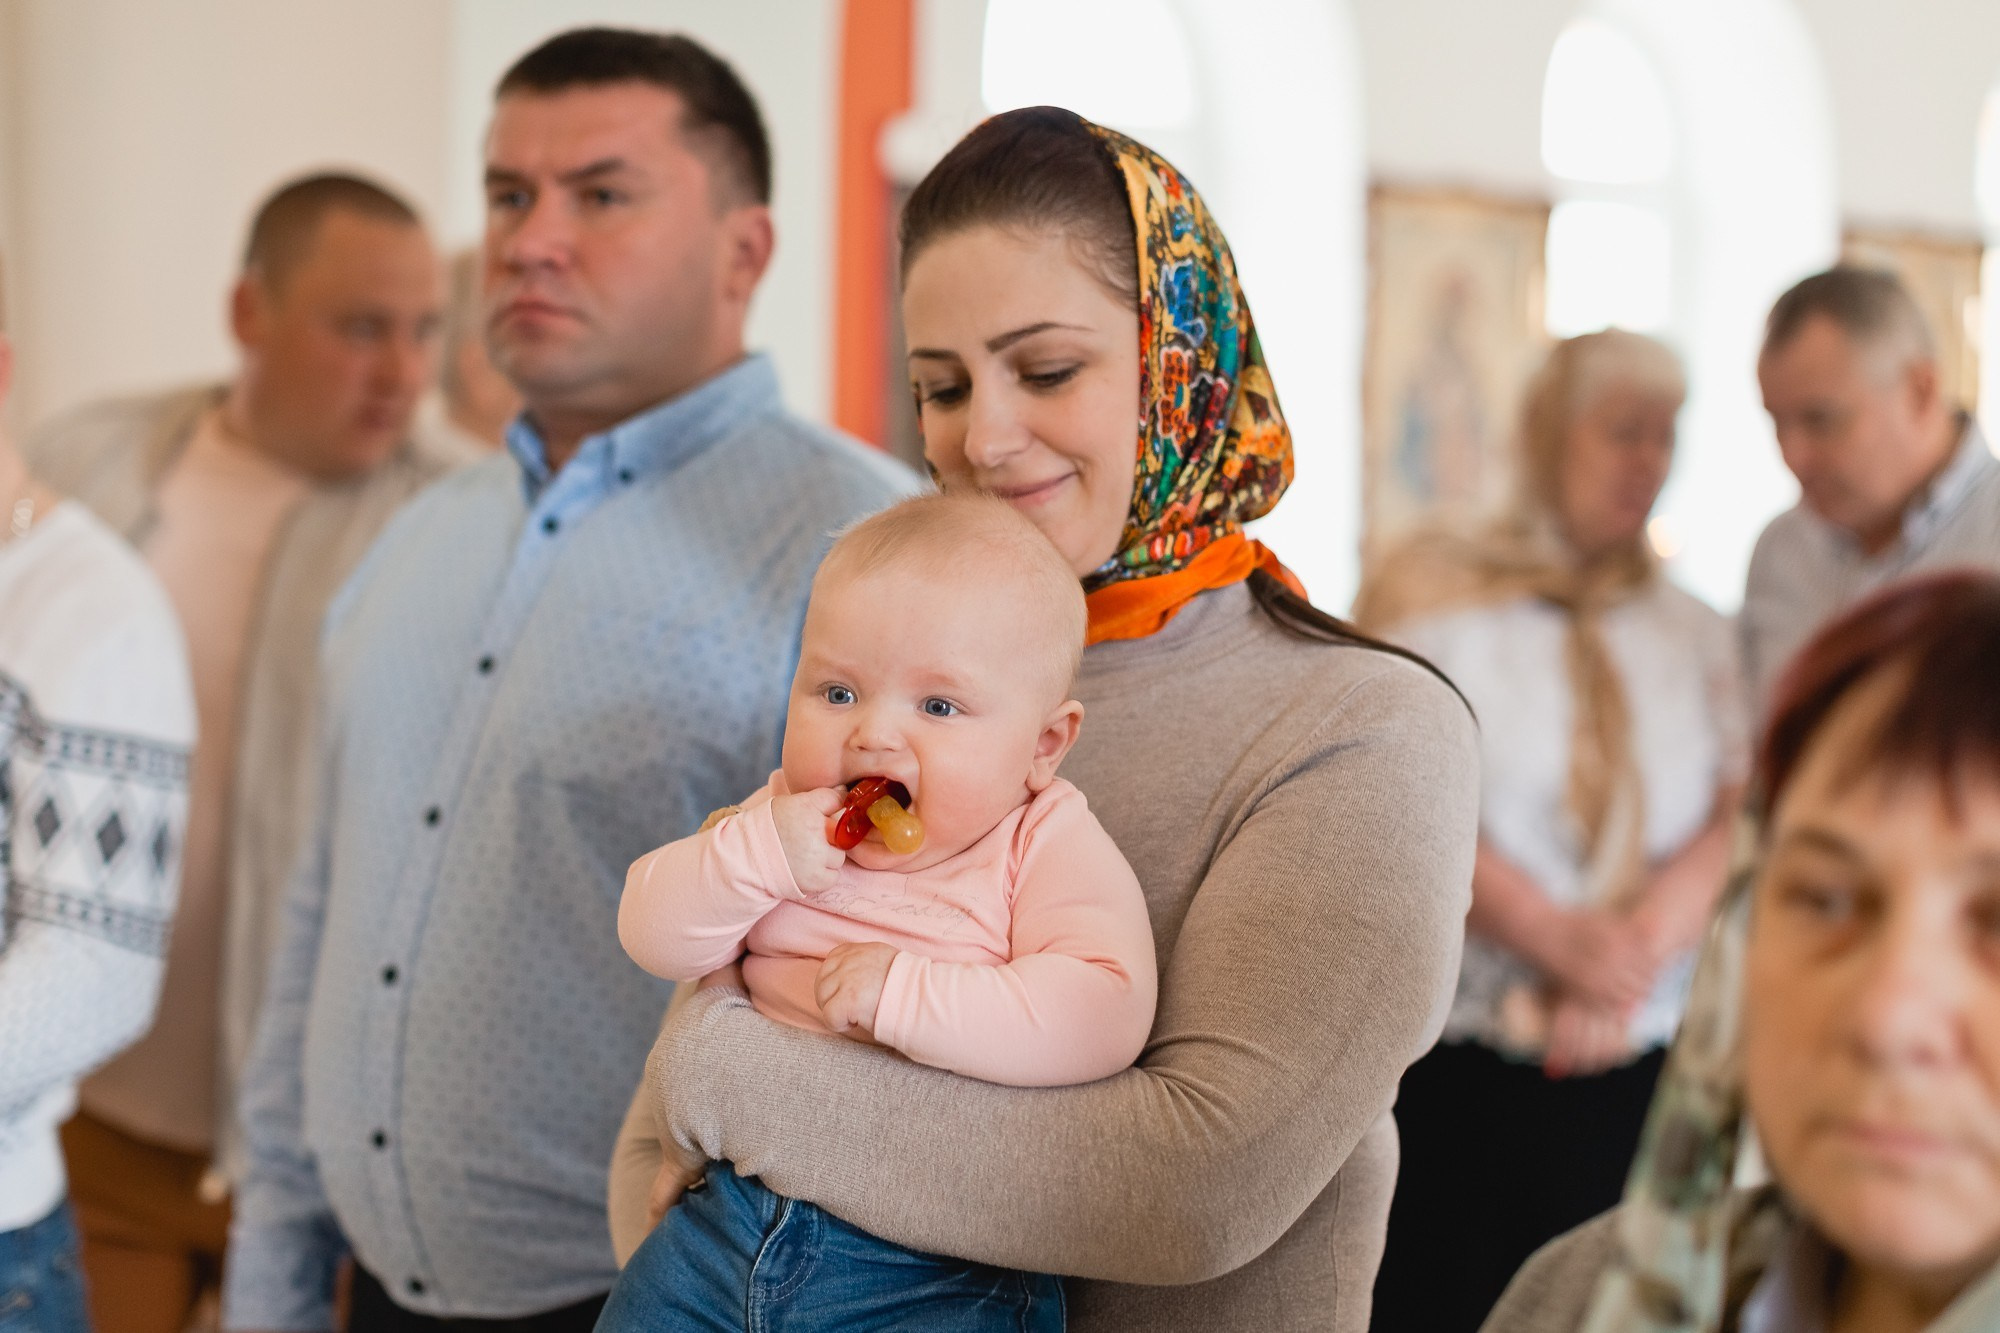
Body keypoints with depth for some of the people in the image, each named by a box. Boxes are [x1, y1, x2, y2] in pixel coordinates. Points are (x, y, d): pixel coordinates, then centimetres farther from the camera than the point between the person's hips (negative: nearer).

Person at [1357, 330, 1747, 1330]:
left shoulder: (1695, 636, 14)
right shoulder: (1433, 587, 4)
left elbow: (1742, 816, 3)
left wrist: (1638, 945, -15)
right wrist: (1555, 936, -18)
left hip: (1637, 1078, 3)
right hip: (1446, 1068, -3)